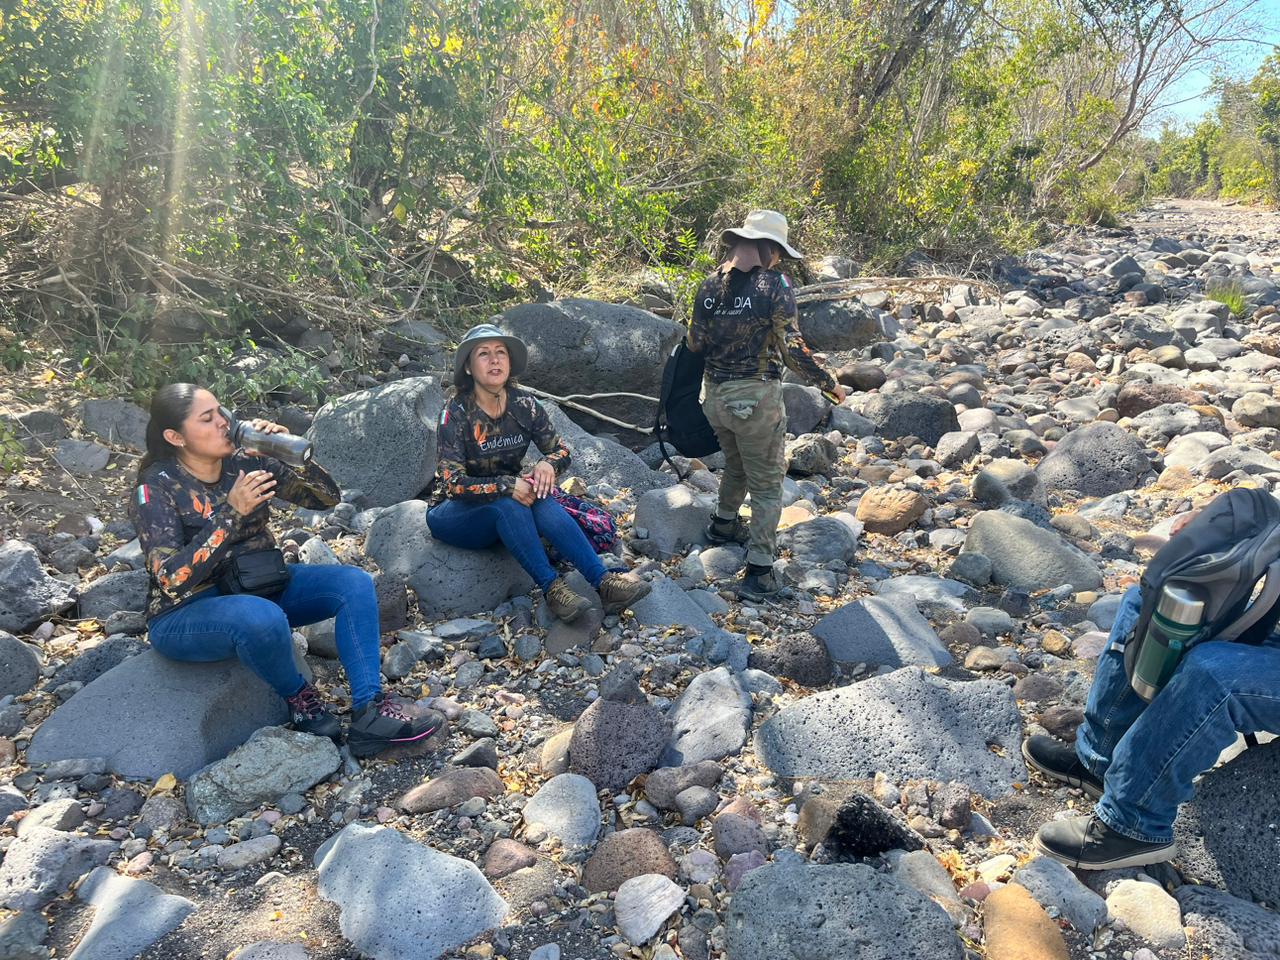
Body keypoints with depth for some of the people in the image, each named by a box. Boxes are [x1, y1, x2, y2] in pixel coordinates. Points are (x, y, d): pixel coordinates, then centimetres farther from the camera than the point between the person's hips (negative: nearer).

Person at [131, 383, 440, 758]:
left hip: (260, 586, 6)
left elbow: (326, 497, -1)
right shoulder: (156, 488, -16)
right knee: (263, 618, -39)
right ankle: (298, 698, -8)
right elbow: (172, 580, -26)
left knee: (354, 583, -14)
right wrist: (231, 512, -32)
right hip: (186, 613, -6)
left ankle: (369, 711, -19)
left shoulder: (246, 461, -3)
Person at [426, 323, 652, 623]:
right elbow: (453, 483, -22)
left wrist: (548, 464, -22)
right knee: (507, 504, -35)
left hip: (508, 512, 3)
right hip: (455, 514, -3)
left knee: (542, 502, -30)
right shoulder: (456, 412, -17)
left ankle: (604, 581, -39)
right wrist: (506, 486, -34)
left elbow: (561, 450, 2)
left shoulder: (523, 404, -5)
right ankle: (551, 588, -35)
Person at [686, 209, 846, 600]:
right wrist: (828, 384, -4)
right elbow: (791, 348, -16)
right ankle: (759, 572, 6)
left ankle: (724, 524, 51)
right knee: (766, 483, 6)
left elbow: (695, 344, 7)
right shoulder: (775, 285, -13)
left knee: (736, 464, 30)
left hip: (715, 395, 6)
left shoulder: (710, 284, 2)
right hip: (756, 398, -6)